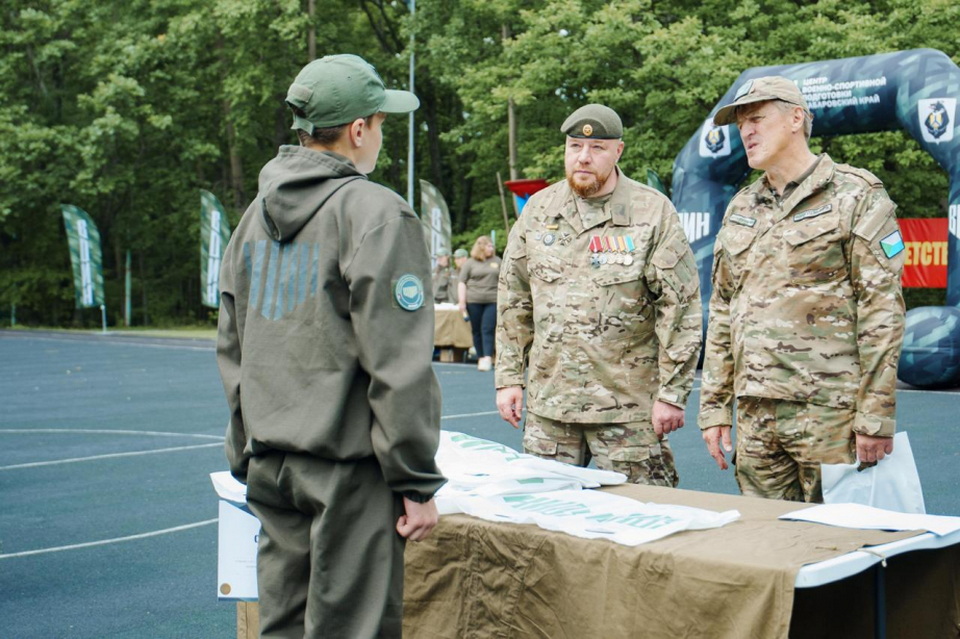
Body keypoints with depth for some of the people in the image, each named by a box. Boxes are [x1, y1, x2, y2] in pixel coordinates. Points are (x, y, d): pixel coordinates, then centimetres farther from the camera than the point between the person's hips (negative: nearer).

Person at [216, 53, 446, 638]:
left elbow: (232, 352, 18)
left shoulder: (257, 216, 13)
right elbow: (398, 364, -15)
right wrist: (417, 483, -11)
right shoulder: (375, 213, -11)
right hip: (349, 467, -7)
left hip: (270, 465, 8)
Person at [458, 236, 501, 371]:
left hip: (493, 301, 0)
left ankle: (488, 358, -16)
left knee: (488, 329, -11)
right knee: (477, 331, 4)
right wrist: (461, 301, -6)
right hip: (474, 301, 0)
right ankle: (480, 358, 12)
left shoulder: (497, 261, 13)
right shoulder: (470, 263, 6)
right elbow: (462, 282, 3)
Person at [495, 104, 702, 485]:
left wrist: (672, 393, -7)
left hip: (628, 405, -4)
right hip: (547, 402, 4)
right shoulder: (538, 211, 9)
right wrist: (508, 378, 9)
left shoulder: (653, 213, -3)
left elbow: (681, 308, -4)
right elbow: (513, 302, 14)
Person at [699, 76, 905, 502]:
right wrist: (714, 407, 12)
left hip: (829, 412, -6)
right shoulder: (740, 209, 17)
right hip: (755, 415, 6)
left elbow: (882, 312, -8)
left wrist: (875, 417, -13)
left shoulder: (855, 198, -2)